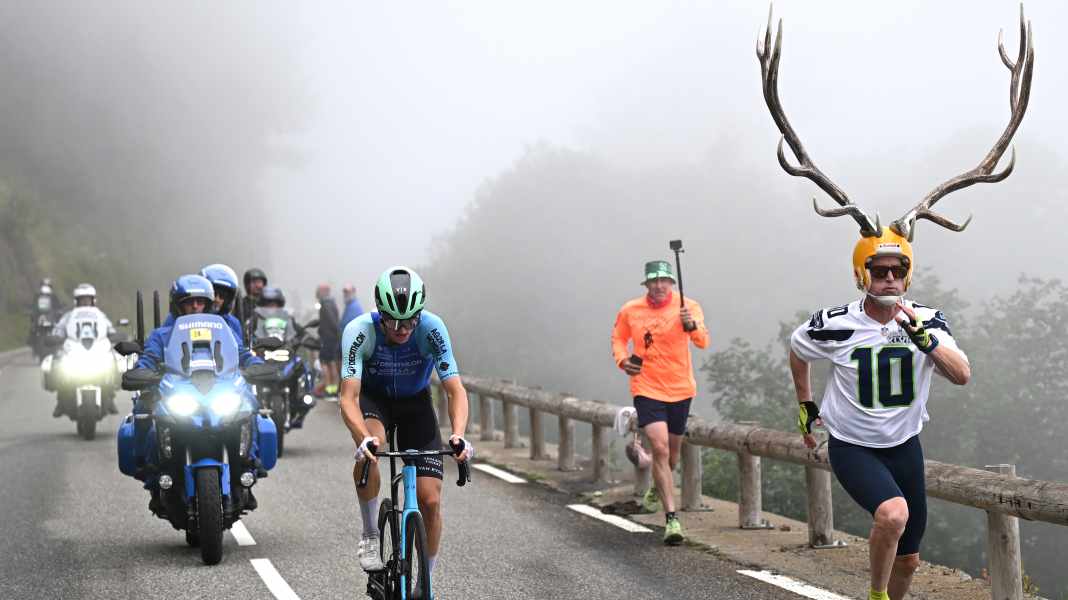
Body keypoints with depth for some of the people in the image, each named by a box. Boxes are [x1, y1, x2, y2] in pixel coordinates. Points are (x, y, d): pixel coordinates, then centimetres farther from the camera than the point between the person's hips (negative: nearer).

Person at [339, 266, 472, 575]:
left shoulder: (432, 329, -29)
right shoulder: (360, 331, -31)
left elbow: (455, 390, -31)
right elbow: (348, 397, -37)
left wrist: (458, 435, -49)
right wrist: (365, 439, -56)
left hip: (415, 402, 1)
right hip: (373, 398, -1)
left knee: (430, 501, -9)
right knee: (368, 450, -37)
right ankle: (370, 536, -16)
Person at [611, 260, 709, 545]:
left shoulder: (688, 307, -9)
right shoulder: (629, 311, -4)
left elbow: (703, 342, -23)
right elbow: (618, 338, 14)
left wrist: (692, 325, -44)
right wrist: (622, 360, -6)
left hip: (680, 389, 2)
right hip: (646, 389, -1)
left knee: (673, 451, 18)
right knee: (660, 449, -17)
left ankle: (657, 488, 51)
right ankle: (671, 518, -16)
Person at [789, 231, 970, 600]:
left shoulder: (926, 321, -10)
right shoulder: (836, 326, -15)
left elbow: (961, 375, -23)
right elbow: (797, 350, 7)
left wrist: (926, 340, -38)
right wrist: (805, 405, 13)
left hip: (904, 446, 4)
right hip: (851, 447, -4)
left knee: (908, 559, 11)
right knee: (893, 513, -32)